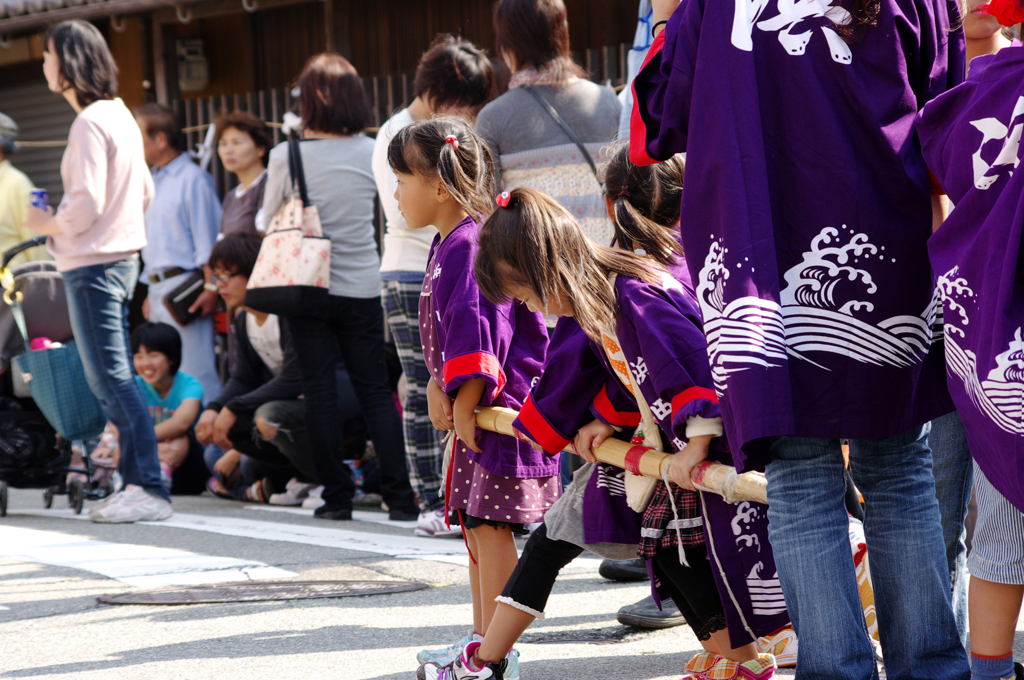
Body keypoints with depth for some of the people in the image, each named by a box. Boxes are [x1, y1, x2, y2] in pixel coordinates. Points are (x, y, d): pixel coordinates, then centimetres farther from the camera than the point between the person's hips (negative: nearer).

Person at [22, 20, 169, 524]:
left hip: (93, 265, -10)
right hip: (121, 257, 10)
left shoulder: (89, 123, -15)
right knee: (109, 379, 14)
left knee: (111, 379, -9)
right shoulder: (119, 115, 14)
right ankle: (135, 481, 15)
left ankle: (150, 490, -12)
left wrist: (46, 224, -5)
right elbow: (144, 191, 20)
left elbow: (86, 204, -21)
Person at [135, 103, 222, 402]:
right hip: (158, 288, 9)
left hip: (184, 286, -9)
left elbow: (208, 239, -12)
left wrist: (211, 288, -17)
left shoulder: (192, 179, -7)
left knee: (194, 372, -12)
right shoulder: (153, 181, 19)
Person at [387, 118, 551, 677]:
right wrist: (438, 386, 7)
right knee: (474, 524, 16)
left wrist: (462, 407, -21)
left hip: (496, 408, -11)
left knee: (490, 526, -7)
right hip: (468, 407, 11)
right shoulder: (447, 245, 15)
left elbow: (477, 335, -23)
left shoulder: (471, 245, -18)